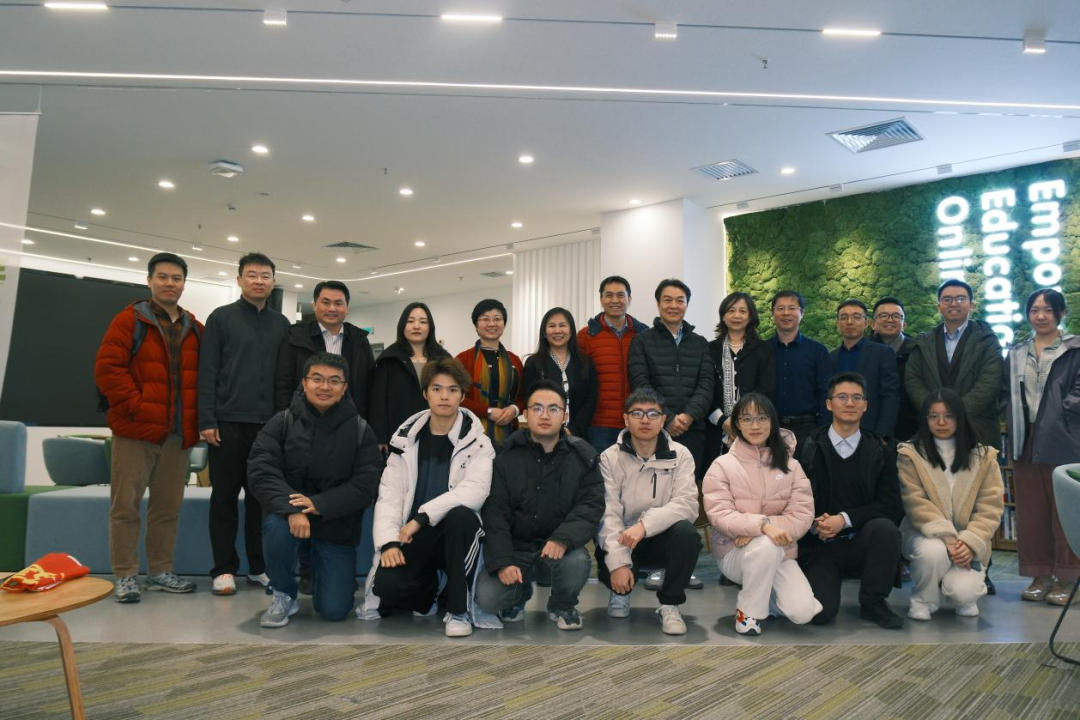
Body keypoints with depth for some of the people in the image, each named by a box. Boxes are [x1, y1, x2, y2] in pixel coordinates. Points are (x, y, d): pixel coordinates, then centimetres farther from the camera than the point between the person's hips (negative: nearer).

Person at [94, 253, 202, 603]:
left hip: (178, 433, 5)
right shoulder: (130, 320, 0)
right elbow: (107, 366, -9)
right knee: (126, 505, 0)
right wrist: (134, 406, -14)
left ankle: (161, 571, 21)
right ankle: (125, 576, 9)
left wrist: (198, 417, 4)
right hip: (135, 429, -4)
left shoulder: (194, 329, 14)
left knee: (169, 506, 10)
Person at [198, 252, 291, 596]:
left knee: (262, 496, 7)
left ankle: (259, 566, 16)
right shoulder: (221, 318, 4)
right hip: (228, 422, -2)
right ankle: (224, 569, 12)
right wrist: (207, 420, -10)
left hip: (269, 424, 3)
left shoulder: (281, 324, 12)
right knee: (225, 496, 4)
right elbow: (207, 372, -2)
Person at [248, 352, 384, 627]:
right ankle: (284, 594, -6)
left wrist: (318, 504, -25)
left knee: (335, 609, -6)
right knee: (277, 527, -36)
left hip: (337, 524, 0)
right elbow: (261, 473, -14)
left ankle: (331, 575, 32)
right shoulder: (282, 422, -4)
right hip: (288, 514, 0)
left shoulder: (360, 430, -5)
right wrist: (292, 509, -30)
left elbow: (366, 485, -12)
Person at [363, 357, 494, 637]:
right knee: (387, 584, -26)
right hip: (412, 537, 2)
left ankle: (458, 610, -17)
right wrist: (389, 542, -17)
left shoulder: (475, 441, -5)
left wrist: (422, 518, -25)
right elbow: (389, 494, -2)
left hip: (455, 534, -2)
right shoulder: (407, 438, 4)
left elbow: (475, 491, -21)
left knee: (462, 515, -36)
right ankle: (427, 591, 12)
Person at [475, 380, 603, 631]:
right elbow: (494, 512, -8)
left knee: (577, 562, -32)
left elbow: (592, 506, -12)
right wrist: (502, 561, -20)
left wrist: (563, 539, -31)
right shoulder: (507, 456, -5)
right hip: (515, 543, 0)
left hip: (560, 543, 0)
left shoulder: (583, 456, -5)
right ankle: (521, 593, 19)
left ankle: (562, 606, 4)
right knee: (487, 598, -20)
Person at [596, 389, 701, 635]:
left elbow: (686, 504, -19)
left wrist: (645, 525, -34)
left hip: (662, 538, 0)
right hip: (621, 541, 0)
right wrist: (618, 562, -29)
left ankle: (669, 604, -7)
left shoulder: (680, 455, -5)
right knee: (608, 563, -31)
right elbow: (608, 513, -16)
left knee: (687, 533, -32)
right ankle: (621, 591, 10)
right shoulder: (610, 458, -7)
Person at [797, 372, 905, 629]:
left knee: (885, 527, -32)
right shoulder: (807, 449, 0)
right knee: (819, 613, -23)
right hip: (819, 544, -2)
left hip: (862, 542, 2)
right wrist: (814, 523, -20)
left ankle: (873, 602, -7)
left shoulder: (881, 452, 3)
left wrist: (844, 519, -19)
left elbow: (892, 507, -6)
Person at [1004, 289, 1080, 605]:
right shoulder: (1016, 353, 16)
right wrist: (1013, 421, 3)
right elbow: (1007, 394, 16)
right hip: (1025, 442, 5)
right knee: (1031, 511, 7)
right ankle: (1039, 575, 16)